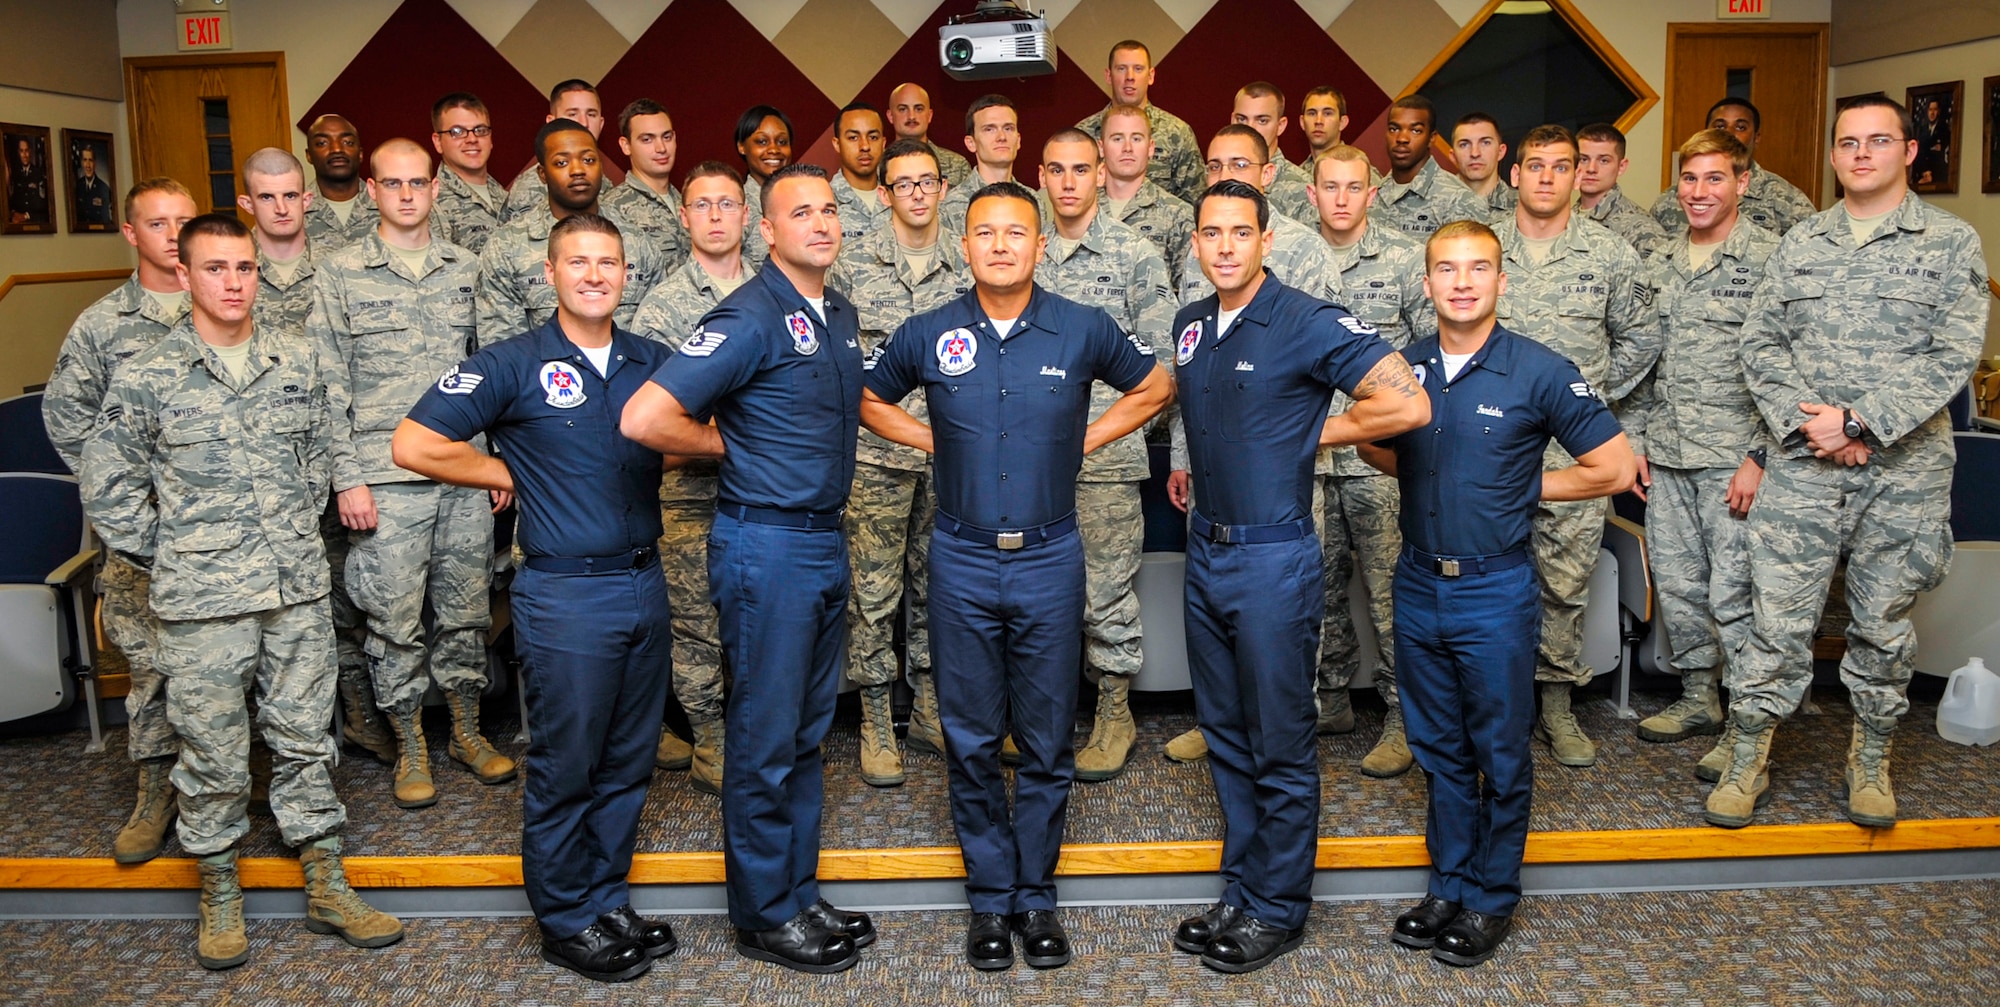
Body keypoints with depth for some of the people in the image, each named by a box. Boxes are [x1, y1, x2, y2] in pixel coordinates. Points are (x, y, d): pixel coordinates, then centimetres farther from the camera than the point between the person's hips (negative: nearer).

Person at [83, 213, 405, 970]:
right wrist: (173, 559, 1)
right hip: (201, 605, -3)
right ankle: (220, 898, 25)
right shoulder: (144, 380, -4)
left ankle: (326, 890, 22)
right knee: (213, 757, 7)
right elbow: (109, 491, 2)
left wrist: (299, 538, 12)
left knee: (305, 741, 11)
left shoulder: (299, 363, 5)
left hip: (300, 595, 3)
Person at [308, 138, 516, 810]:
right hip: (384, 479, -2)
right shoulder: (341, 274, 1)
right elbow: (328, 385, -2)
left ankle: (467, 733, 27)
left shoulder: (466, 269, 9)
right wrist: (346, 478, -7)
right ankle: (410, 748, 20)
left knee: (466, 609, 11)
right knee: (395, 618, 5)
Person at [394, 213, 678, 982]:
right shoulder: (513, 365, -7)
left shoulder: (652, 361, 6)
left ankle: (608, 901, 31)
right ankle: (566, 923, 23)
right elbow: (413, 443, -9)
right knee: (565, 768, 6)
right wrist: (507, 473, -3)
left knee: (628, 764, 15)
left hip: (645, 584, 5)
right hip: (566, 594, -5)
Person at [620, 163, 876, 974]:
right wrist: (728, 445, -9)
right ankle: (764, 916, 16)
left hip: (825, 540, 8)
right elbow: (644, 418, -24)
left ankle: (799, 893, 29)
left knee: (808, 731, 16)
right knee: (765, 739, 2)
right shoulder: (750, 319, -15)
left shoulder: (841, 314, 10)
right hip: (766, 545, -8)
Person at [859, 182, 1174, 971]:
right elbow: (869, 400, 16)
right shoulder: (929, 336, 0)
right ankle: (989, 897, 22)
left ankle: (1035, 895, 23)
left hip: (1049, 559, 0)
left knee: (1047, 741, 8)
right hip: (961, 562, 1)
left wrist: (1085, 439, 4)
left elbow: (1153, 387, 14)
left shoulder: (1083, 331, -2)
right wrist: (934, 440, 4)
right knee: (971, 741, 8)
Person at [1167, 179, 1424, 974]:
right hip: (1205, 551, 7)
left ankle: (1277, 910, 19)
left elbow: (1407, 404, -21)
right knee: (1225, 735, 16)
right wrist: (1191, 469, 11)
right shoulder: (1189, 325, 8)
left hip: (1274, 560, -7)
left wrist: (1313, 435, -11)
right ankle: (1240, 892, 30)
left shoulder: (1308, 323, -14)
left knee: (1279, 746, 4)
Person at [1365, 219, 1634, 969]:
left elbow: (1614, 468, -6)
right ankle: (1448, 886, 30)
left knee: (1500, 754, 8)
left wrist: (1523, 488, -5)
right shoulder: (1403, 367, 1)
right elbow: (1380, 449, 18)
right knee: (1438, 750, 15)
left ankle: (1492, 900, 24)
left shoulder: (1539, 371, -10)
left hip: (1495, 589, -4)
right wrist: (1428, 477, 0)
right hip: (1419, 583, 4)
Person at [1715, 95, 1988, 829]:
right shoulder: (1799, 242, 9)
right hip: (1802, 466, 1)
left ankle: (1870, 761, 27)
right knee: (1777, 617, 1)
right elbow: (1760, 342, 5)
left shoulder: (1952, 244, 1)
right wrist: (1807, 422, -10)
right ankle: (1746, 761, 11)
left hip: (1904, 470, -1)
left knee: (1884, 623, 10)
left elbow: (1953, 356, -8)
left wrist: (1857, 421, -16)